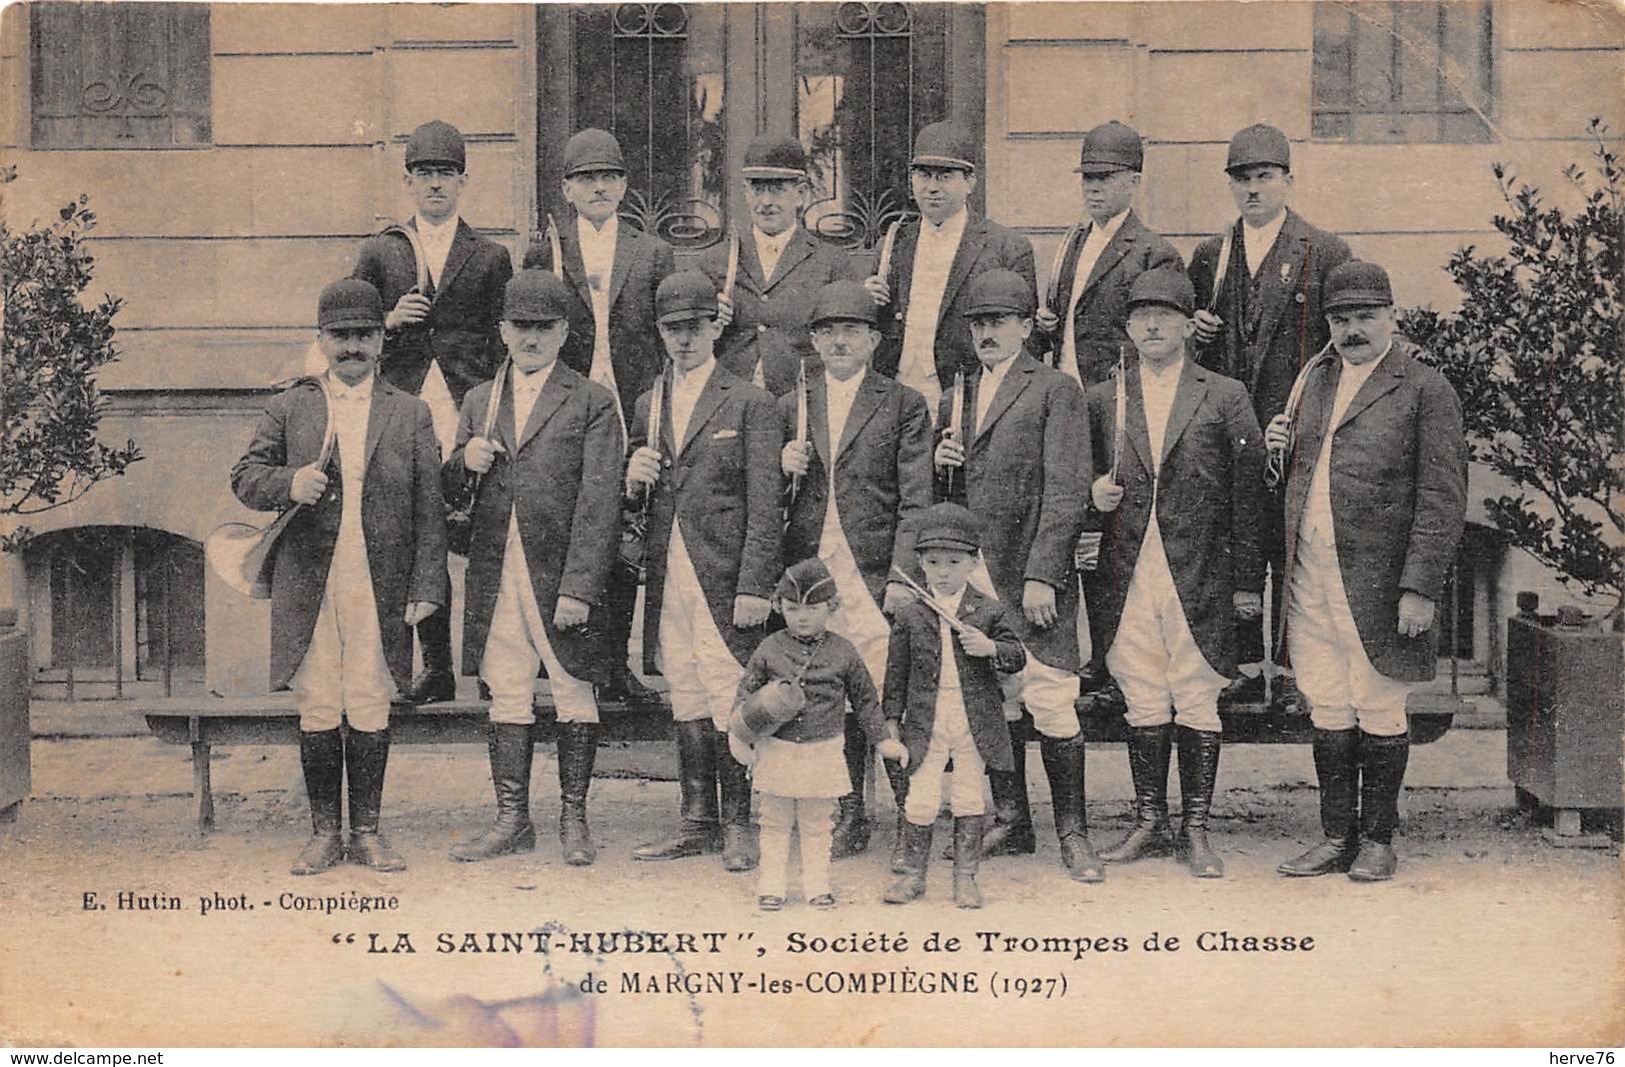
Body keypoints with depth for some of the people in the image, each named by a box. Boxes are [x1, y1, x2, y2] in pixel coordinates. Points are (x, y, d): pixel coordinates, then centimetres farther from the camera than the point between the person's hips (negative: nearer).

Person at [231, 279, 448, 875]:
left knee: (370, 709, 3)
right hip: (308, 585, 0)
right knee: (317, 709, 3)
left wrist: (426, 587, -1)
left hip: (381, 589, 0)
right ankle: (325, 832, 14)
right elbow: (246, 478, 9)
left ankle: (366, 832, 14)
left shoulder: (410, 415, 10)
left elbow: (429, 508, 7)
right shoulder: (289, 408, 10)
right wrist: (290, 483, -13)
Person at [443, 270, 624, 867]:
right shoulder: (479, 402, 15)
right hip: (495, 572, 4)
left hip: (560, 571, -4)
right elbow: (450, 494, 18)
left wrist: (578, 588, -15)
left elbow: (598, 503, -7)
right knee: (506, 696, 7)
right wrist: (464, 464, -6)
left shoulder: (592, 402, 0)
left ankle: (574, 820, 12)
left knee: (574, 693, 2)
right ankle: (512, 820, 15)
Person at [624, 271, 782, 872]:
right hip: (667, 578, 5)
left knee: (729, 702, -6)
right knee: (685, 703, 10)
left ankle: (738, 827, 4)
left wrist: (755, 586, -12)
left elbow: (764, 506, -5)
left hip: (725, 577, -5)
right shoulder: (648, 405, 17)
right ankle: (697, 822, 18)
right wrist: (633, 479, 0)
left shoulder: (750, 405, 0)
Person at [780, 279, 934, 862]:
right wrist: (783, 468, -3)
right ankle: (849, 815, 16)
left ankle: (912, 814, 4)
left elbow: (915, 500, 0)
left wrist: (902, 576, -9)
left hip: (876, 572, -3)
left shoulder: (904, 405, 6)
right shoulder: (790, 407, 16)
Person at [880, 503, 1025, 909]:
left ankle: (965, 876, 18)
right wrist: (891, 722, 2)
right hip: (925, 721, 0)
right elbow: (896, 674, 5)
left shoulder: (990, 612, 2)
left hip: (975, 721, 0)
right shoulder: (910, 617, 2)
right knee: (920, 800, 1)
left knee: (969, 800, 8)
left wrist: (990, 648, -17)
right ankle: (913, 874, 16)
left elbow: (1018, 657, 3)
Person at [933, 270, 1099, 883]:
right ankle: (1010, 824, 20)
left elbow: (1066, 492, -8)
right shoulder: (956, 399, 19)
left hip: (1034, 578, -6)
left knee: (1051, 703, -8)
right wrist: (941, 464, 1)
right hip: (972, 574, 6)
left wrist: (1041, 575, -15)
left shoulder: (1056, 391, -1)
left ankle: (1072, 833, 2)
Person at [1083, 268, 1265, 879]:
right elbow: (1089, 479, 21)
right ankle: (1149, 823, 17)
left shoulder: (1226, 398, 4)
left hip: (1200, 577, -2)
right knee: (1143, 703, 7)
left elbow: (1248, 495, 2)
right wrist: (1094, 493, -4)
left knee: (1197, 704, 1)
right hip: (1127, 577, 2)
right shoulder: (1103, 401, 12)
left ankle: (1195, 832, 9)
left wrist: (1247, 581, -2)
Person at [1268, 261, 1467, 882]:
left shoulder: (1425, 389, -6)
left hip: (1377, 585, -6)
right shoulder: (1316, 379, 15)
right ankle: (1337, 837, 21)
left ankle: (1377, 842, 17)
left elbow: (1443, 500, -10)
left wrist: (1419, 588, -16)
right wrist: (1282, 449, 3)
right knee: (1328, 711, 11)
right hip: (1309, 578, 6)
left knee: (1379, 713, 5)